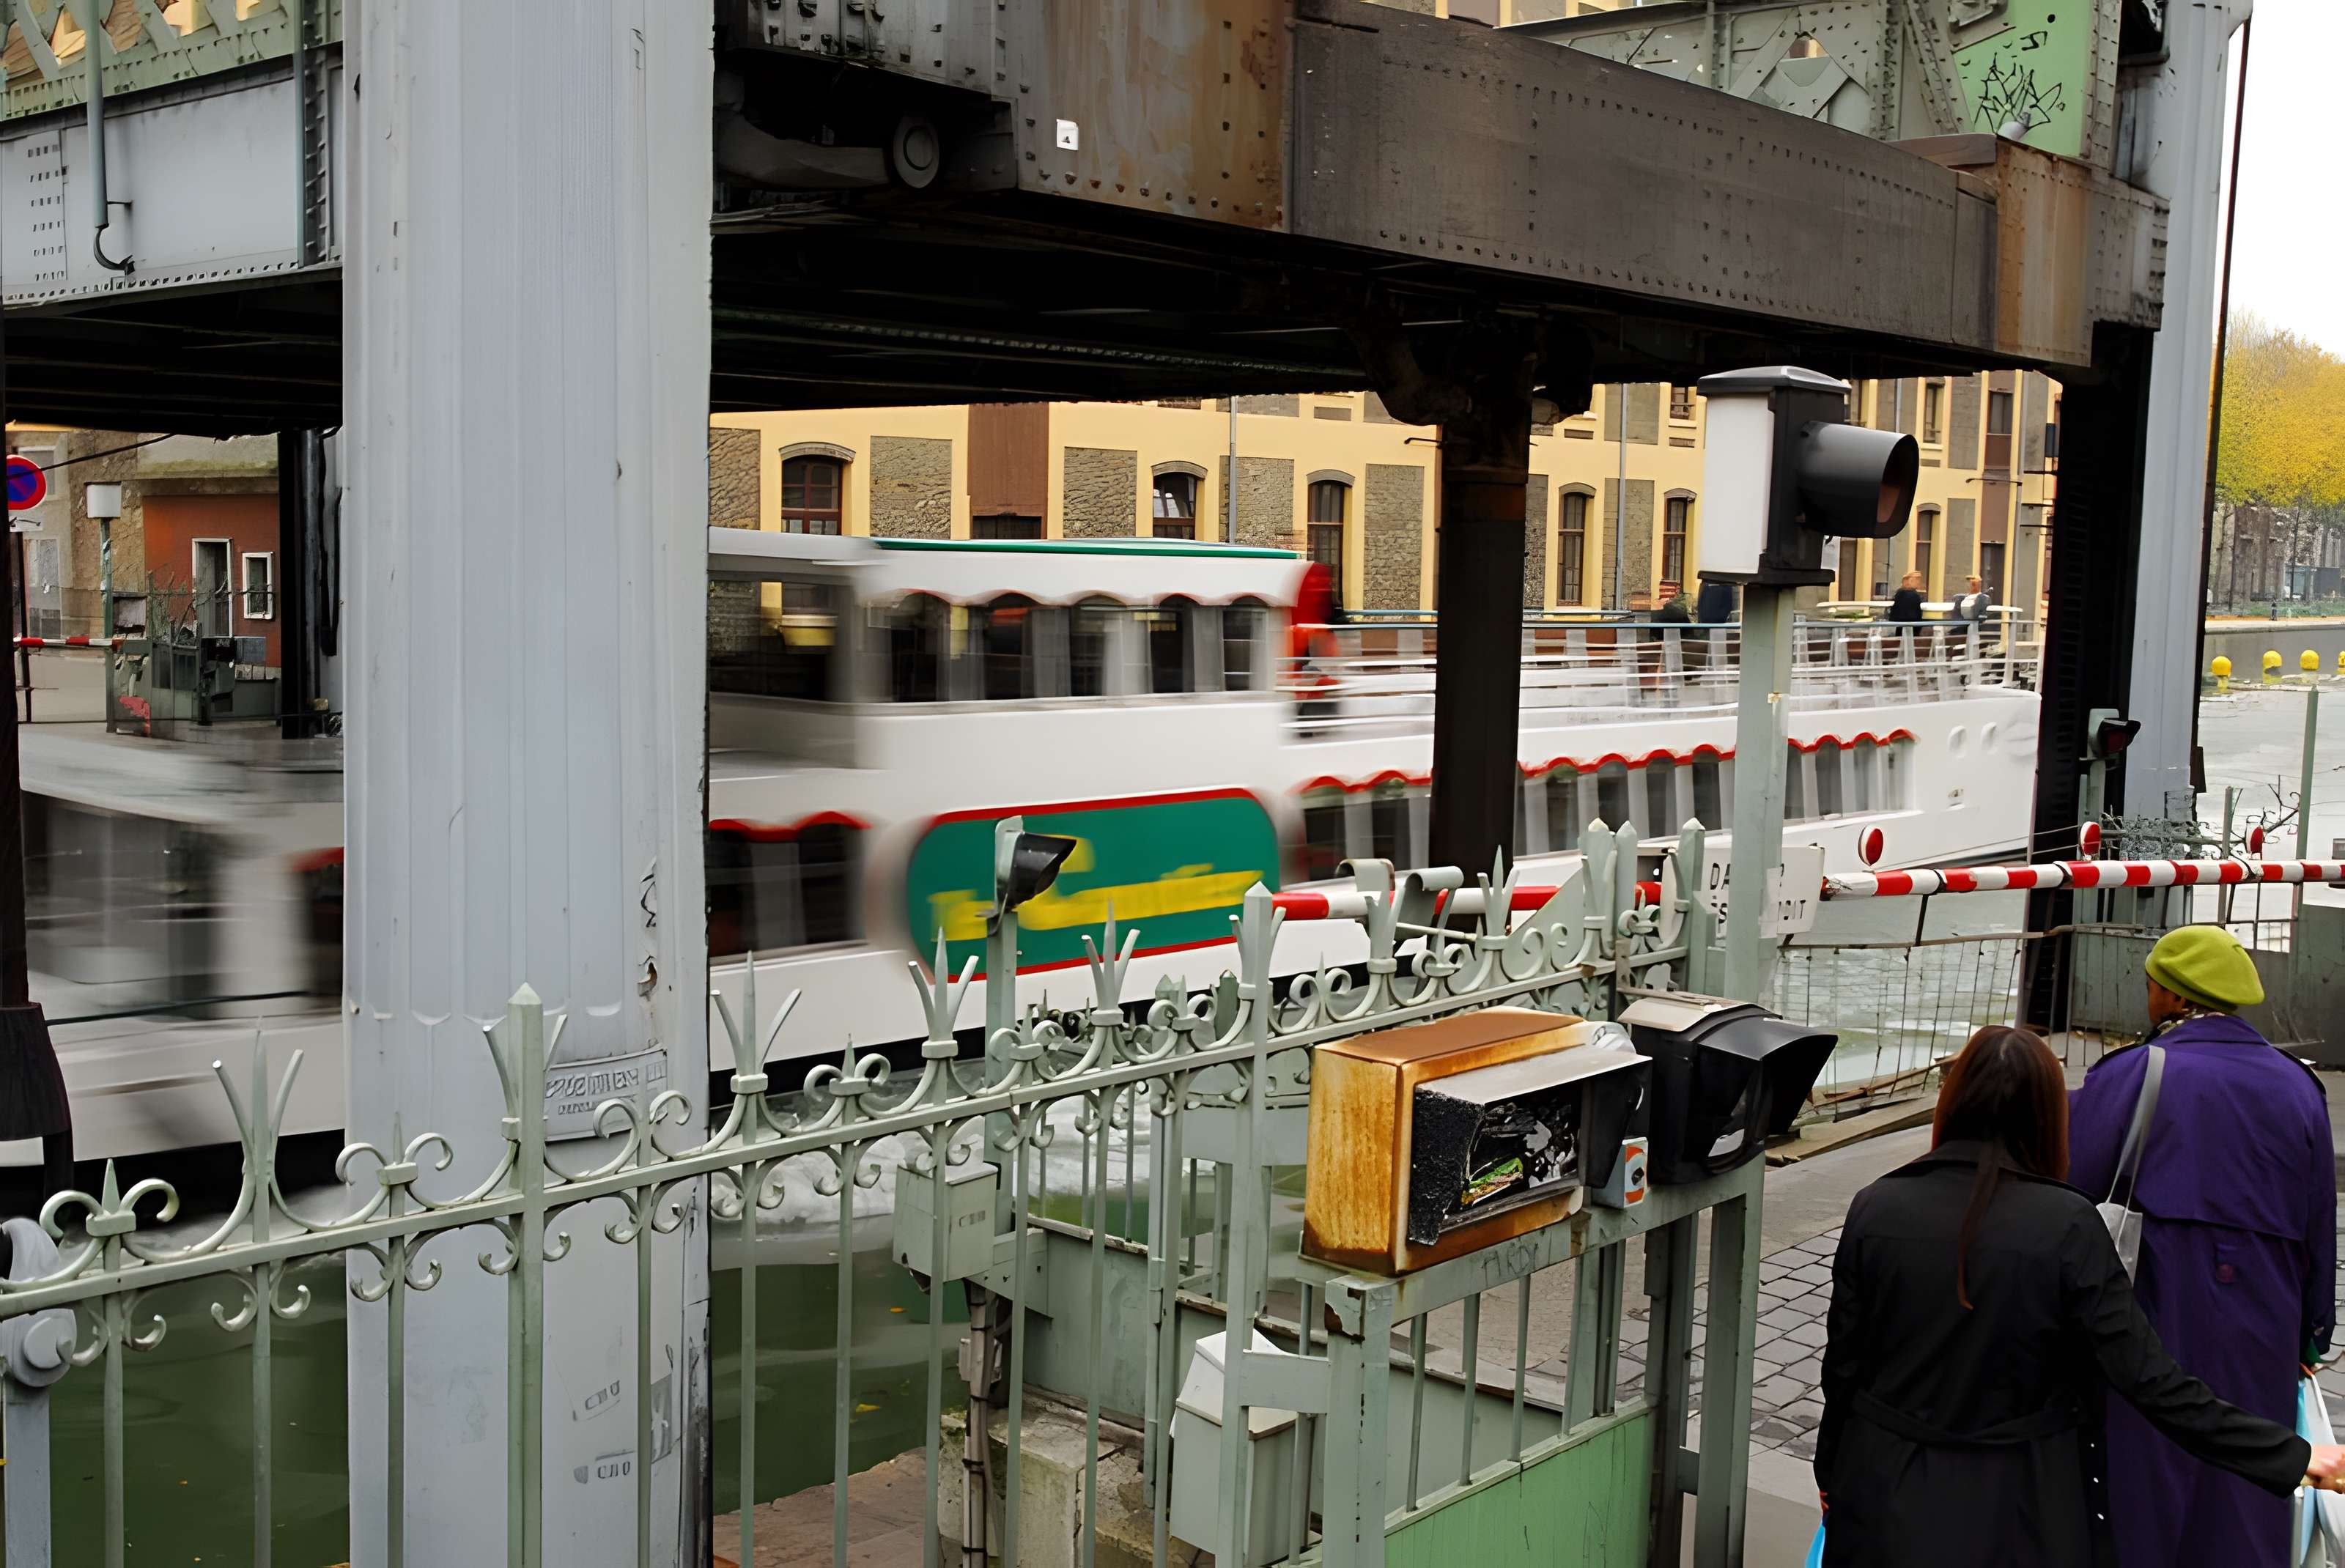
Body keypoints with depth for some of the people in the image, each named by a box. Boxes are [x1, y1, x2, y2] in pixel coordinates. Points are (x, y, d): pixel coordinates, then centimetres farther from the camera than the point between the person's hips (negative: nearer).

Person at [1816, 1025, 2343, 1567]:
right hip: (2017, 1510, -1)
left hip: (1890, 1492, 1)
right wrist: (2294, 1457, -8)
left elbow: (1843, 1365, -4)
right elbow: (2149, 1380, -16)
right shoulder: (2067, 1224, -17)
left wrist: (1830, 1472, 12)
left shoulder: (1875, 1208, -11)